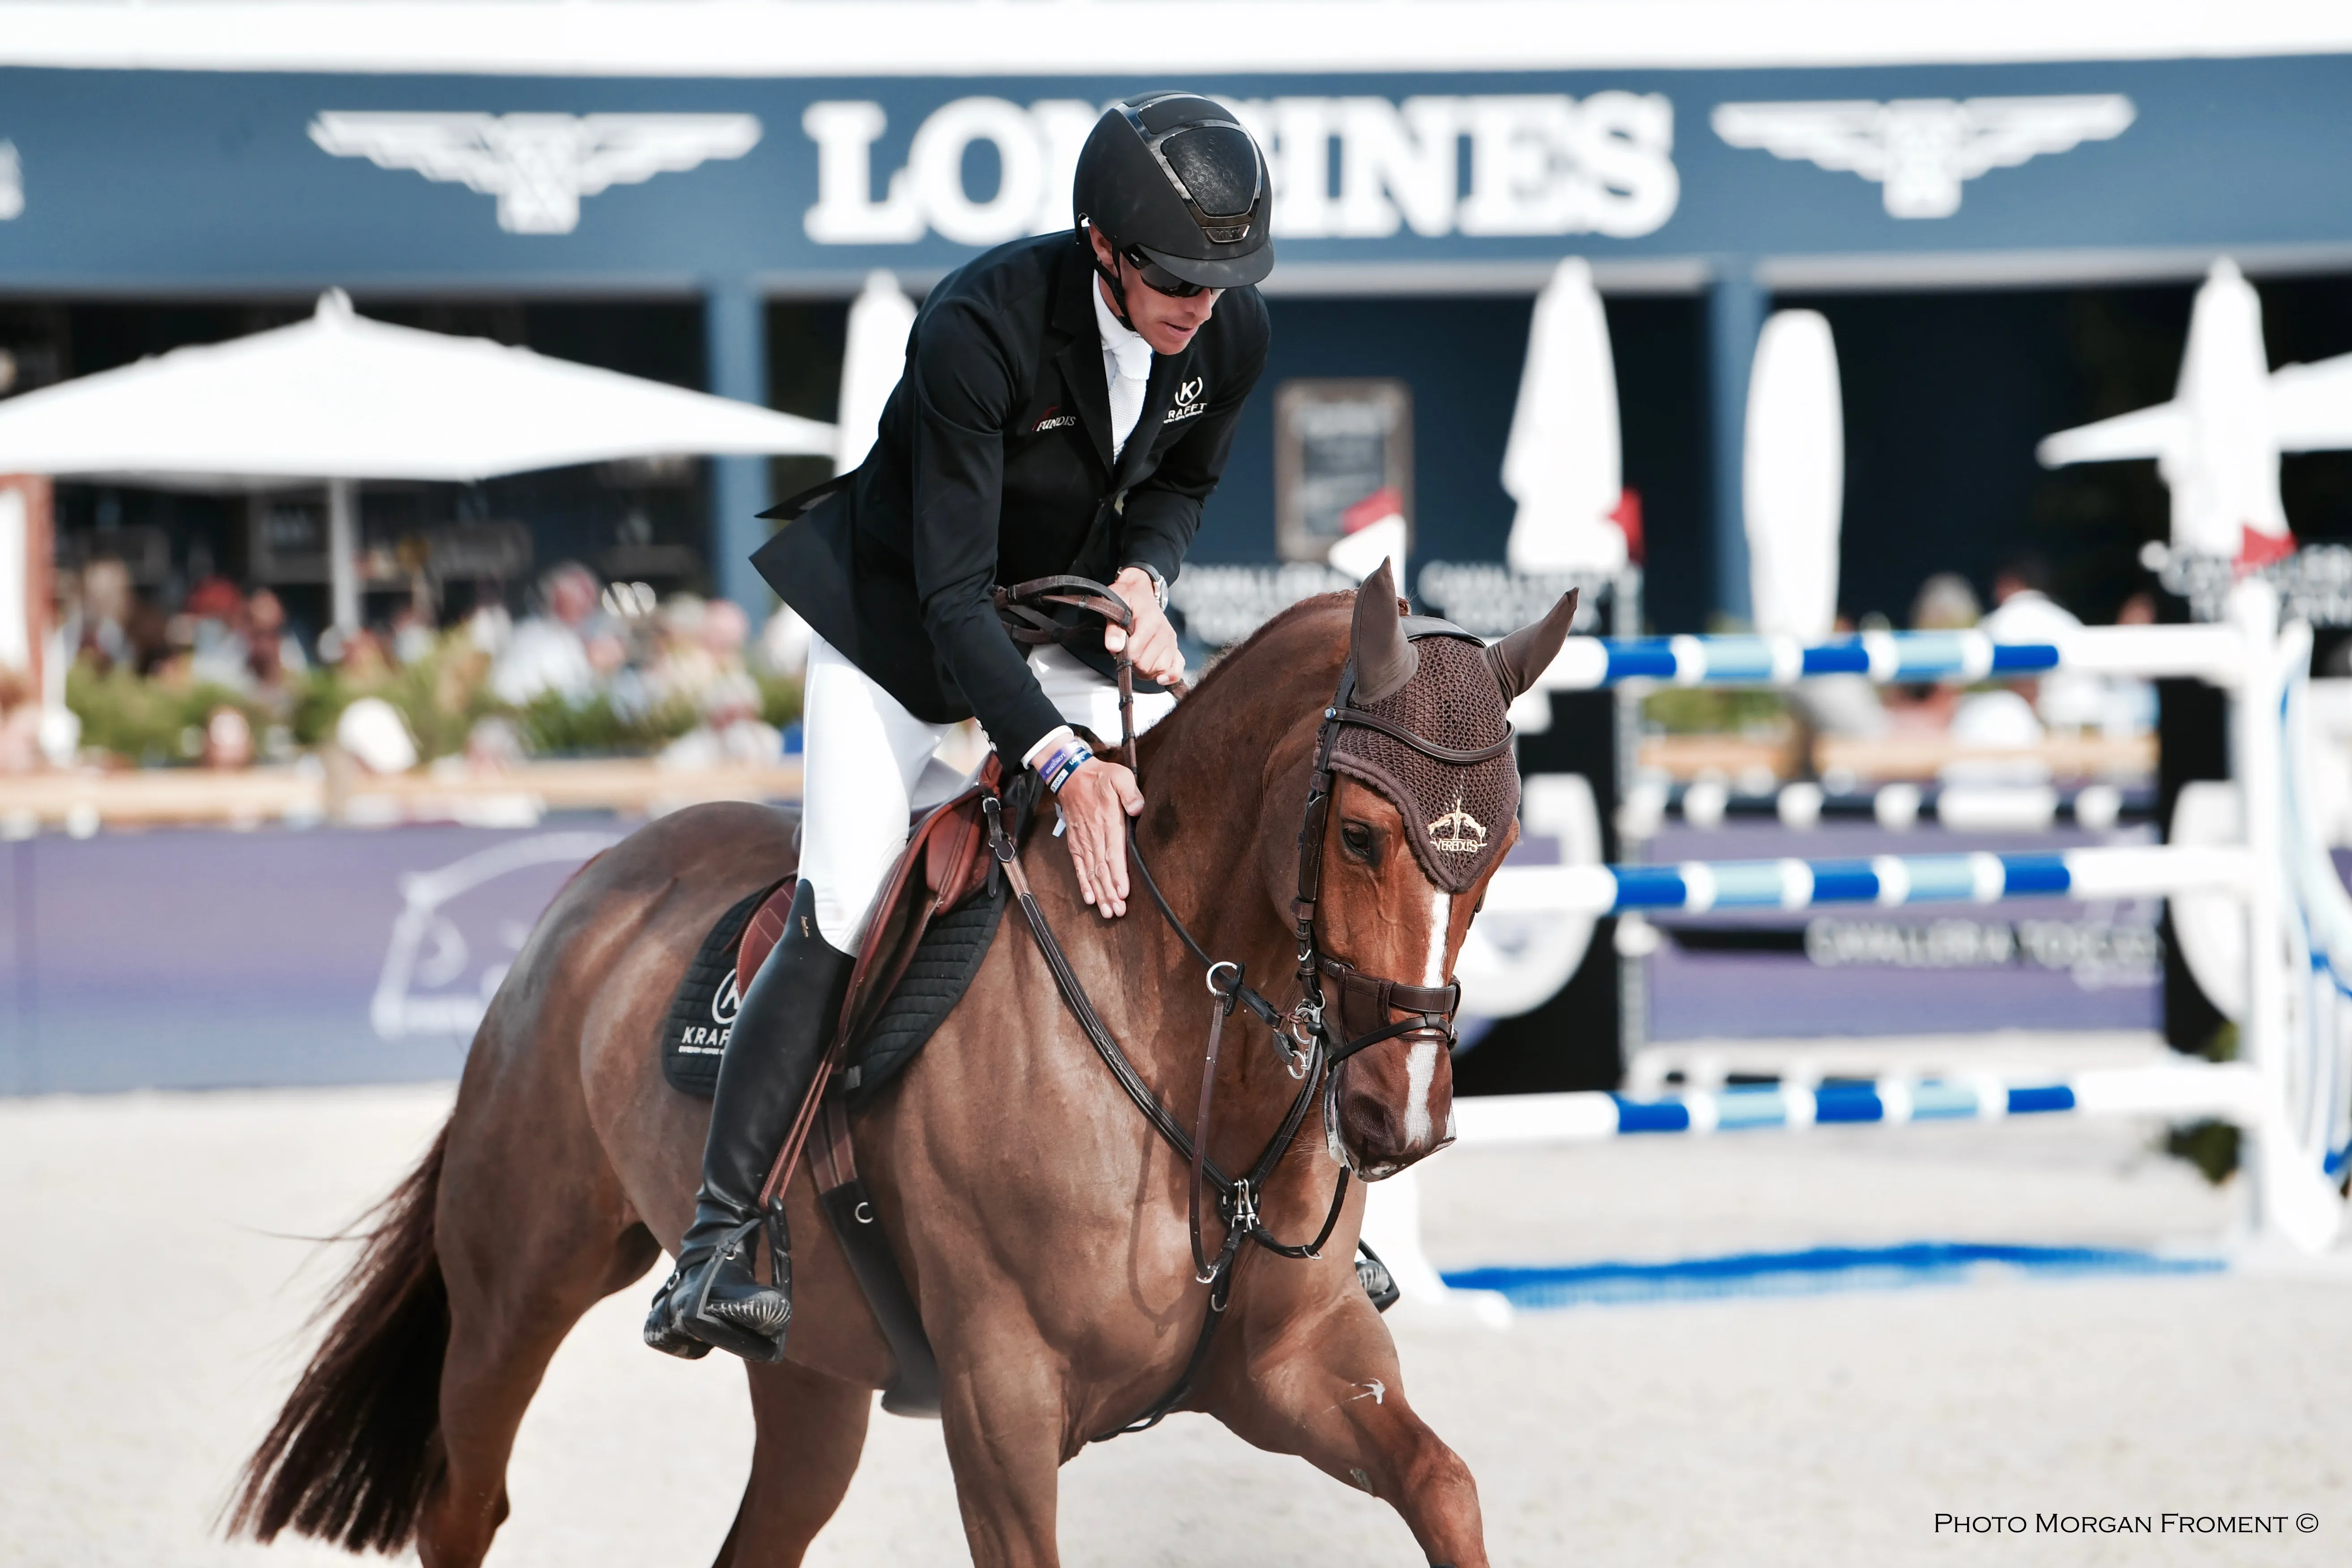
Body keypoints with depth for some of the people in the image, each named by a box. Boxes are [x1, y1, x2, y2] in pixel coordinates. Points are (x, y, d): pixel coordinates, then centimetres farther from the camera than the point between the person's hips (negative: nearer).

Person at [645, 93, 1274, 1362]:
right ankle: (714, 1249, -19)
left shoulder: (1232, 332, -16)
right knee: (837, 912, -20)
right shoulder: (979, 328, -33)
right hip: (904, 613, -6)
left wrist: (1142, 576, -16)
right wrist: (1058, 758, -44)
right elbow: (952, 594, -33)